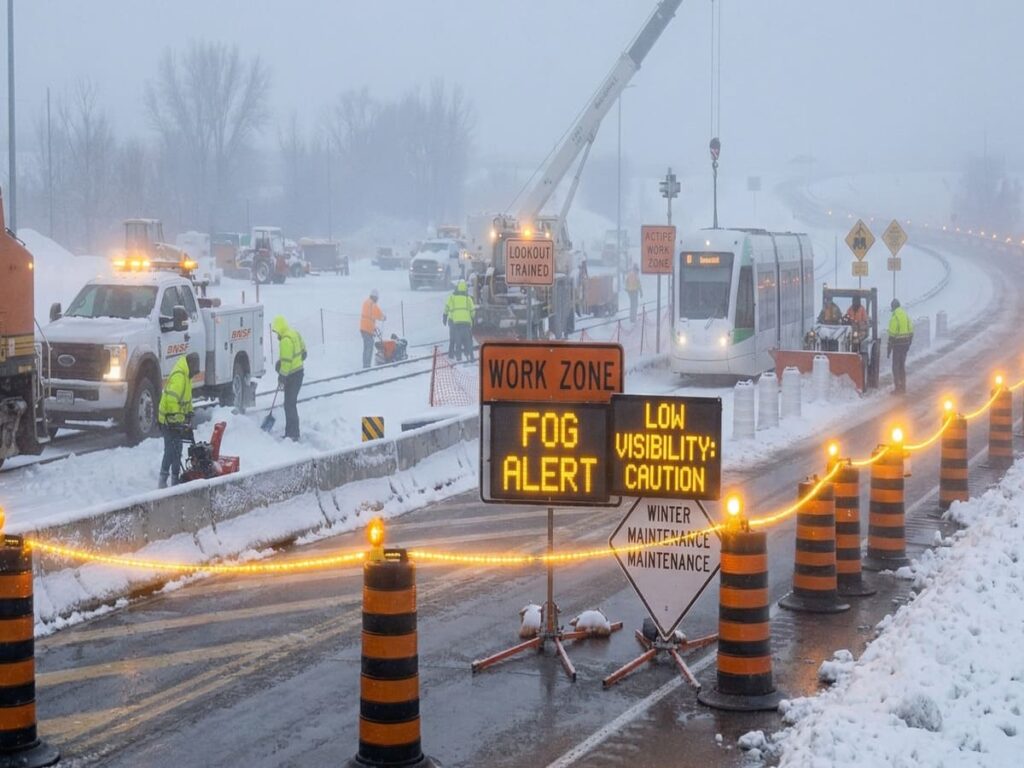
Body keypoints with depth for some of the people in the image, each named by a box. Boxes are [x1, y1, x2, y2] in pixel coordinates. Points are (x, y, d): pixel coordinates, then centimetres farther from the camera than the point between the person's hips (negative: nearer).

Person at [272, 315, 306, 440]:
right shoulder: (295, 334, 9)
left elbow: (286, 361, -23)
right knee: (291, 403, 16)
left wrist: (282, 378, -18)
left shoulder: (286, 340, -21)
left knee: (289, 405, -6)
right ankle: (291, 433, 23)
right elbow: (303, 351, 18)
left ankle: (292, 434, -4)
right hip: (299, 371, 10)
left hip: (292, 375, -10)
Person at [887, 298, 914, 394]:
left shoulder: (894, 317, -15)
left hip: (897, 344, -7)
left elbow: (892, 334, -17)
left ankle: (898, 387, -4)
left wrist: (889, 347, -12)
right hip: (905, 343, 7)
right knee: (902, 365, 17)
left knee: (896, 366, -2)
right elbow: (911, 331, 12)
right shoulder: (906, 315, 8)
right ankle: (903, 386, 22)